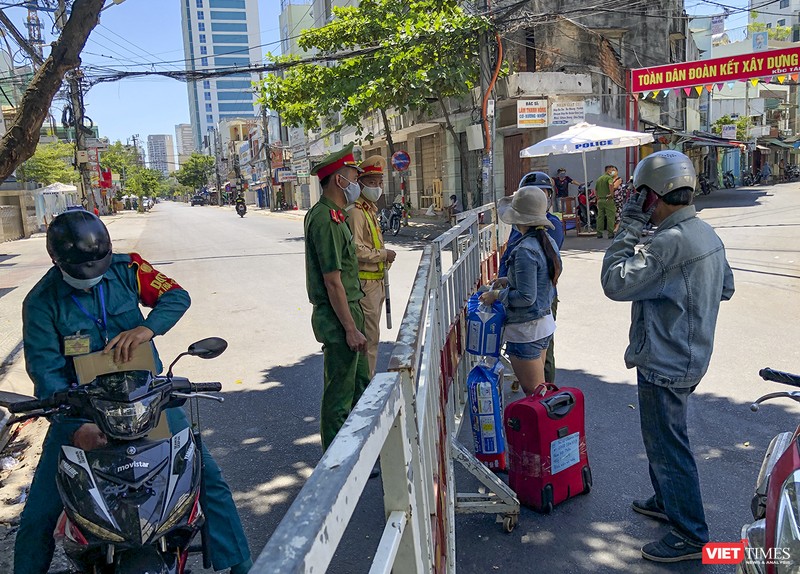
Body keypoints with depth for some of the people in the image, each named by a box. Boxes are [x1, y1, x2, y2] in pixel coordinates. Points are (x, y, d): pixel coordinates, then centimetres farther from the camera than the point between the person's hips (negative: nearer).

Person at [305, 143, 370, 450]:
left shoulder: (333, 215, 14)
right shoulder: (326, 220, -20)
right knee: (339, 394, 1)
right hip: (338, 320, -11)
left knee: (361, 382, 21)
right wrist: (351, 329, -21)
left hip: (349, 311, 11)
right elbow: (332, 282, -23)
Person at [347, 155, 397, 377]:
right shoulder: (355, 211, -16)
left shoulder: (370, 209, 17)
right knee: (370, 336, -6)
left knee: (371, 334, 16)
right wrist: (384, 254, -14)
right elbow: (356, 250, -24)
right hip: (365, 283, -10)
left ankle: (369, 378, 27)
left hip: (376, 281, 10)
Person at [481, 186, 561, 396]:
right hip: (545, 322, 9)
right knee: (541, 391, 21)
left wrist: (496, 295, -12)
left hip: (526, 330, -9)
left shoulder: (525, 250, -24)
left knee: (534, 394, 3)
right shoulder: (549, 242, 5)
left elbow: (526, 297, -24)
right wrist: (510, 281, 13)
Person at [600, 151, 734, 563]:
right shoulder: (707, 234, 6)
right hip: (690, 356, 10)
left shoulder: (669, 243, -27)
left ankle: (690, 535, 18)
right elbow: (726, 288, 17)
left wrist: (628, 229, -20)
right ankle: (666, 501, 43)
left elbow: (615, 283, -26)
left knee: (667, 446, 4)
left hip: (665, 365, -10)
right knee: (663, 438, 25)